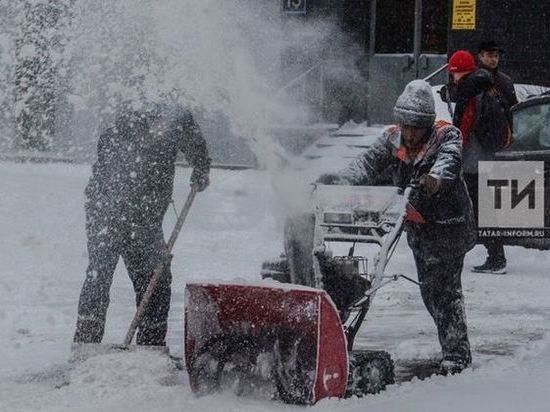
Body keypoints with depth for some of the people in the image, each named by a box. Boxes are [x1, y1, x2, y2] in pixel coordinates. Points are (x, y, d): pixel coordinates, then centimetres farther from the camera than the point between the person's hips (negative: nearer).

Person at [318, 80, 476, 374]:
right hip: (417, 227, 7)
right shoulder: (393, 139, 1)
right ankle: (455, 350, 24)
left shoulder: (446, 136, -14)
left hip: (448, 223, -7)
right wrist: (337, 181, -26)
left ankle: (456, 356, -6)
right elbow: (368, 164, -8)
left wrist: (435, 178, -59)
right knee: (429, 290, 11)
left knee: (445, 289, -11)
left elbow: (450, 159, -36)